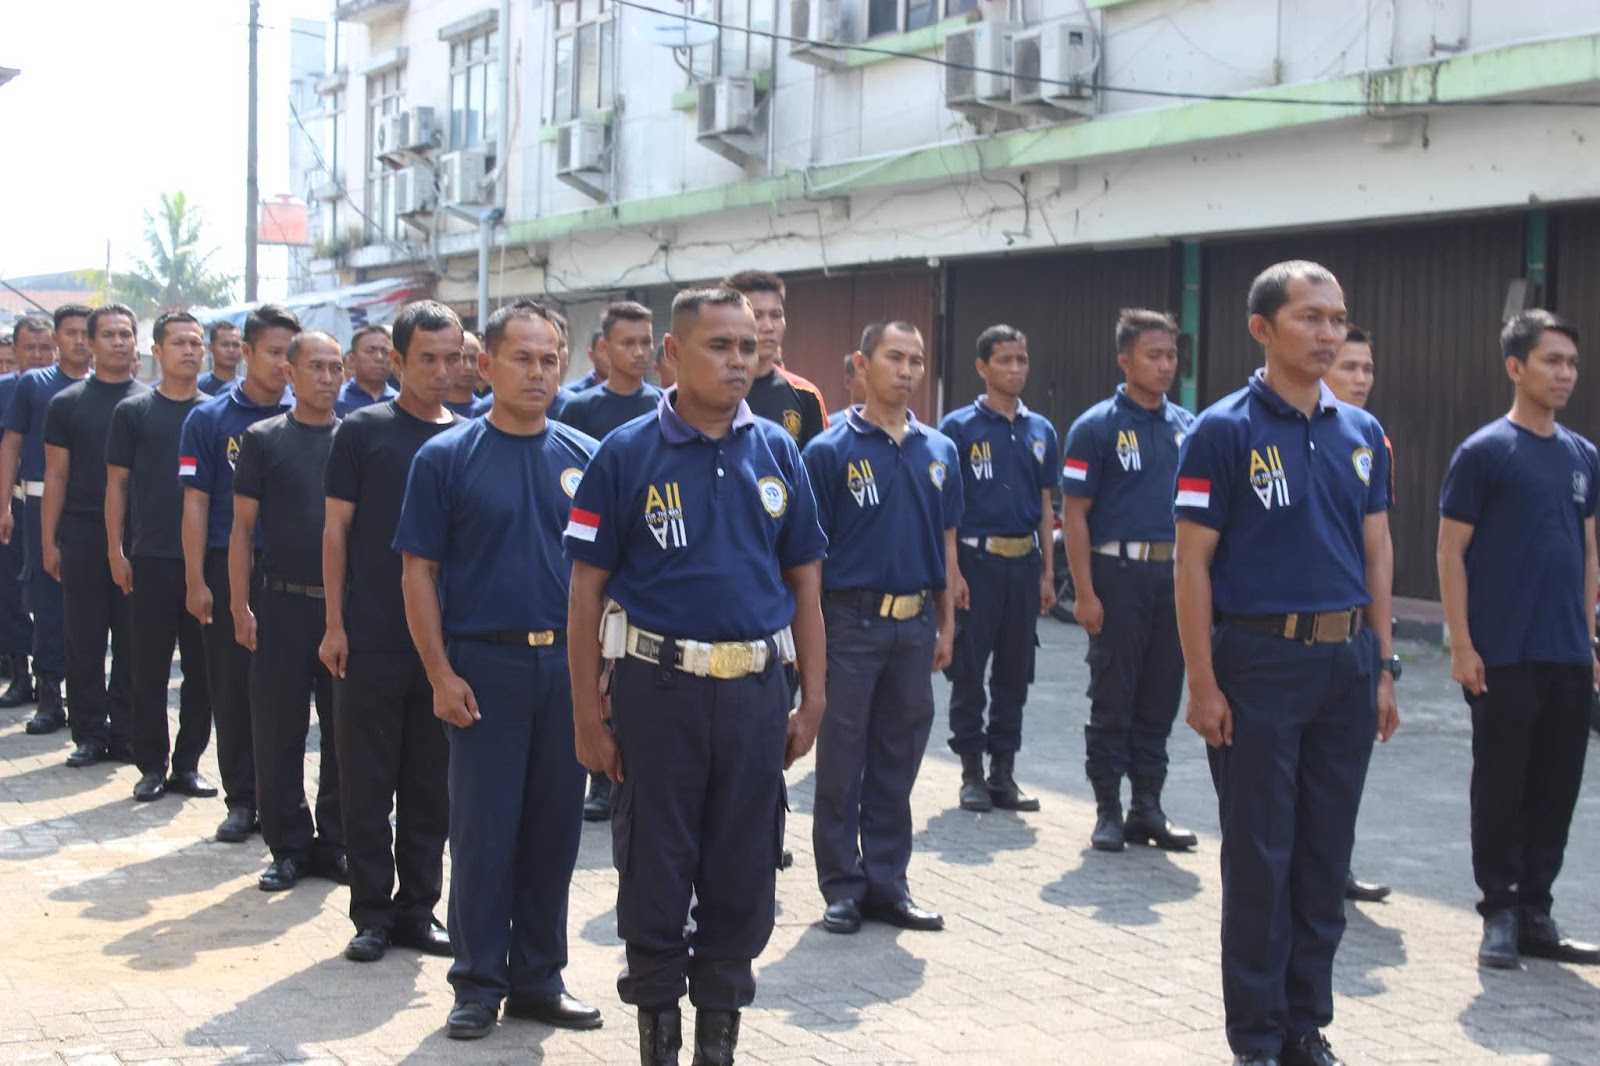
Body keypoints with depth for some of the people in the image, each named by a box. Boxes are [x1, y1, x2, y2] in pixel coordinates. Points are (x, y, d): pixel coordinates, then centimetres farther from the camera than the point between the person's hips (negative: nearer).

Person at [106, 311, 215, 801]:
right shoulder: (133, 411, 3)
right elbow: (117, 483, 3)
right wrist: (116, 550, -4)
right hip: (150, 559, -2)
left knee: (202, 667, 5)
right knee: (149, 668, 2)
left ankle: (187, 764, 14)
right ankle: (152, 765, 11)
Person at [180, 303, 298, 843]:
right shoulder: (210, 418, 2)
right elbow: (196, 502, 0)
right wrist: (196, 580, -6)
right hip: (229, 570, -1)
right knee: (231, 690, 4)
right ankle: (241, 799, 14)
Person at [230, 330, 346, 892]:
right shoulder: (264, 439, 2)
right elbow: (242, 527, 2)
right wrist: (240, 606, -3)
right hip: (284, 604, -2)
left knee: (345, 731, 6)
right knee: (278, 732, 2)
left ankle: (334, 842, 17)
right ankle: (289, 846, 12)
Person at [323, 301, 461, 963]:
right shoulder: (363, 431, 0)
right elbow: (336, 528, 0)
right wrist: (335, 624, -6)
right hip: (371, 636, -3)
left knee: (431, 784, 9)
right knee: (367, 783, 3)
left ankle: (418, 908, 19)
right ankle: (372, 913, 12)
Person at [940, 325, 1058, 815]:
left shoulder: (1041, 430, 10)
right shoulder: (960, 427, -4)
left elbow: (1045, 506, 13)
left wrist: (1047, 573, 8)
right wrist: (952, 572, -13)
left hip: (1024, 564, 4)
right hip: (976, 559, -4)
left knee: (1015, 673, 8)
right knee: (969, 672, 1)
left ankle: (1003, 772, 16)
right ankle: (972, 773, 10)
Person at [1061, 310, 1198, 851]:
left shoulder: (1187, 426, 10)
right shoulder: (1096, 426, -5)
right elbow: (1074, 513, -7)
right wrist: (1085, 593, -13)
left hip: (1174, 576, 5)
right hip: (1118, 574, -5)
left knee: (1161, 697, 9)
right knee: (1112, 699, 2)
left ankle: (1148, 809, 18)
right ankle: (1108, 811, 11)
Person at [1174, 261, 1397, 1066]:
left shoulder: (1362, 434, 9)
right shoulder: (1224, 431, -7)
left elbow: (1376, 553, 14)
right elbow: (1193, 562, -9)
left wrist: (1383, 668, 9)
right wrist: (1203, 684, -13)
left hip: (1346, 664, 5)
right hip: (1260, 659, -5)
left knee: (1326, 855, 11)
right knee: (1260, 857, 2)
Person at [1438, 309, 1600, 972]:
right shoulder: (1484, 452, -6)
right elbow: (1450, 552, -7)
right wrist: (1462, 644, -12)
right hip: (1503, 657, -5)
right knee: (1502, 787, 2)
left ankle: (1535, 914, 19)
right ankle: (1500, 913, 12)